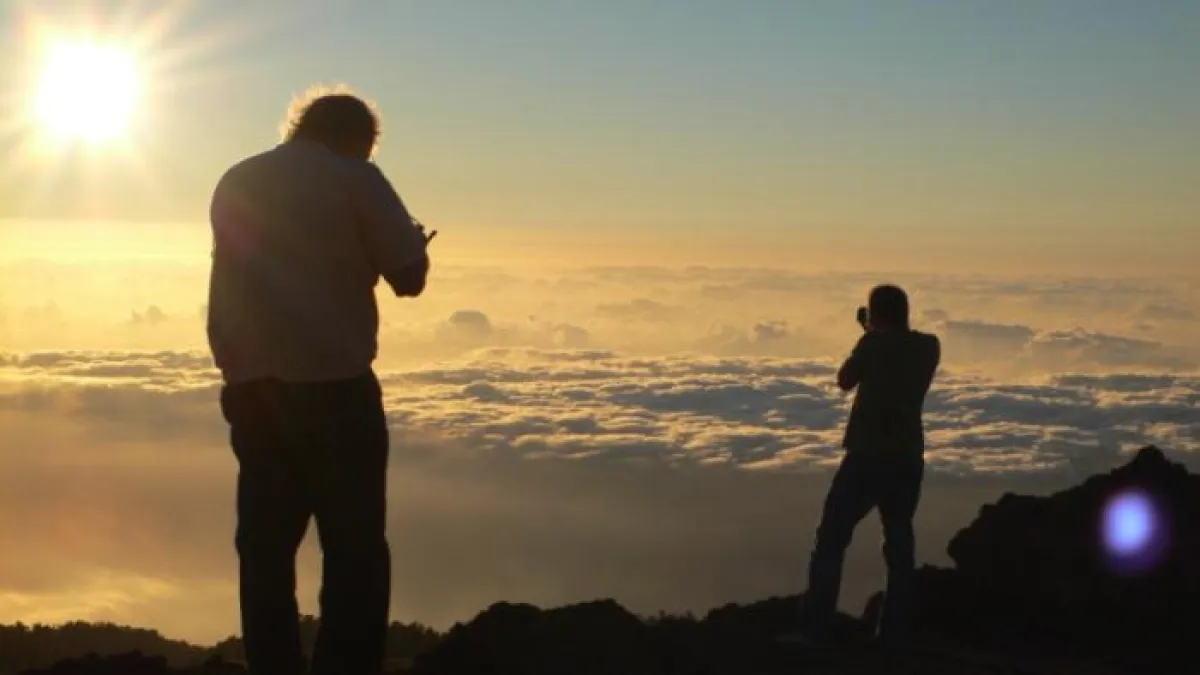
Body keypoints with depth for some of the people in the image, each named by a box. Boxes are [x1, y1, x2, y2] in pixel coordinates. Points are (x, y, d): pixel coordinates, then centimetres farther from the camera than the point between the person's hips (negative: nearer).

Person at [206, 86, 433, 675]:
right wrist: (411, 245, 16)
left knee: (266, 544, 10)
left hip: (250, 385, 6)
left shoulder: (235, 182, 15)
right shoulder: (354, 178, -2)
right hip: (332, 383, -5)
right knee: (354, 547, 0)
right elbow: (409, 276, -4)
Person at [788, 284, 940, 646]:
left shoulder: (876, 343, -8)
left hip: (868, 456, -5)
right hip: (908, 458, 5)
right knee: (899, 545, 10)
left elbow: (845, 381, 6)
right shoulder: (929, 346, 6)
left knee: (831, 540, -2)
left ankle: (814, 630, -9)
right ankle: (893, 634, 6)